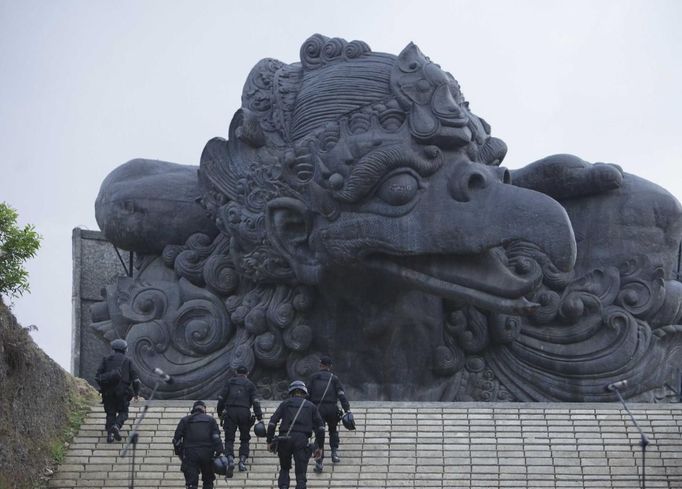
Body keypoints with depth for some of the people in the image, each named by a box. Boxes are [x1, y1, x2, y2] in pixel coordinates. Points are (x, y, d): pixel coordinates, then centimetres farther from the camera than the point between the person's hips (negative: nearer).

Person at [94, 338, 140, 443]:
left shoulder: (106, 360, 11)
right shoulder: (127, 361, 6)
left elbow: (97, 376, 7)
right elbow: (135, 377, 2)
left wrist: (103, 387, 23)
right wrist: (136, 392, 11)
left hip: (108, 392, 2)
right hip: (122, 392, -2)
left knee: (110, 413, 11)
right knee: (123, 412, 9)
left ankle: (110, 434, -3)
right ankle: (117, 426, -19)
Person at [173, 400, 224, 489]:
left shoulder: (185, 420, 12)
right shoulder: (210, 420, 12)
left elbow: (176, 438, 6)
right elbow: (216, 438, -1)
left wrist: (179, 453, 14)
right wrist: (218, 453, -3)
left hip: (190, 455, -1)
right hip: (207, 454, 1)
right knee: (208, 481, 17)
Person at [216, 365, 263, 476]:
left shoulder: (230, 382, 15)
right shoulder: (250, 384, 12)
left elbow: (222, 397, 8)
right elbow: (255, 401, 2)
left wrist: (219, 412, 16)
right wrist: (259, 417, 1)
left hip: (230, 411, 0)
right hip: (245, 413, 0)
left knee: (229, 439, 0)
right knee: (245, 439, 13)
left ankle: (230, 460, -22)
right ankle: (242, 461, 1)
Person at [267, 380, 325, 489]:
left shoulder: (285, 404, 16)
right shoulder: (311, 406, 18)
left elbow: (272, 422, 5)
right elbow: (320, 426, 9)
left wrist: (269, 441, 9)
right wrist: (319, 447, 12)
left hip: (285, 439, 1)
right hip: (302, 441, -1)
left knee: (284, 469, 20)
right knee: (301, 473, 0)